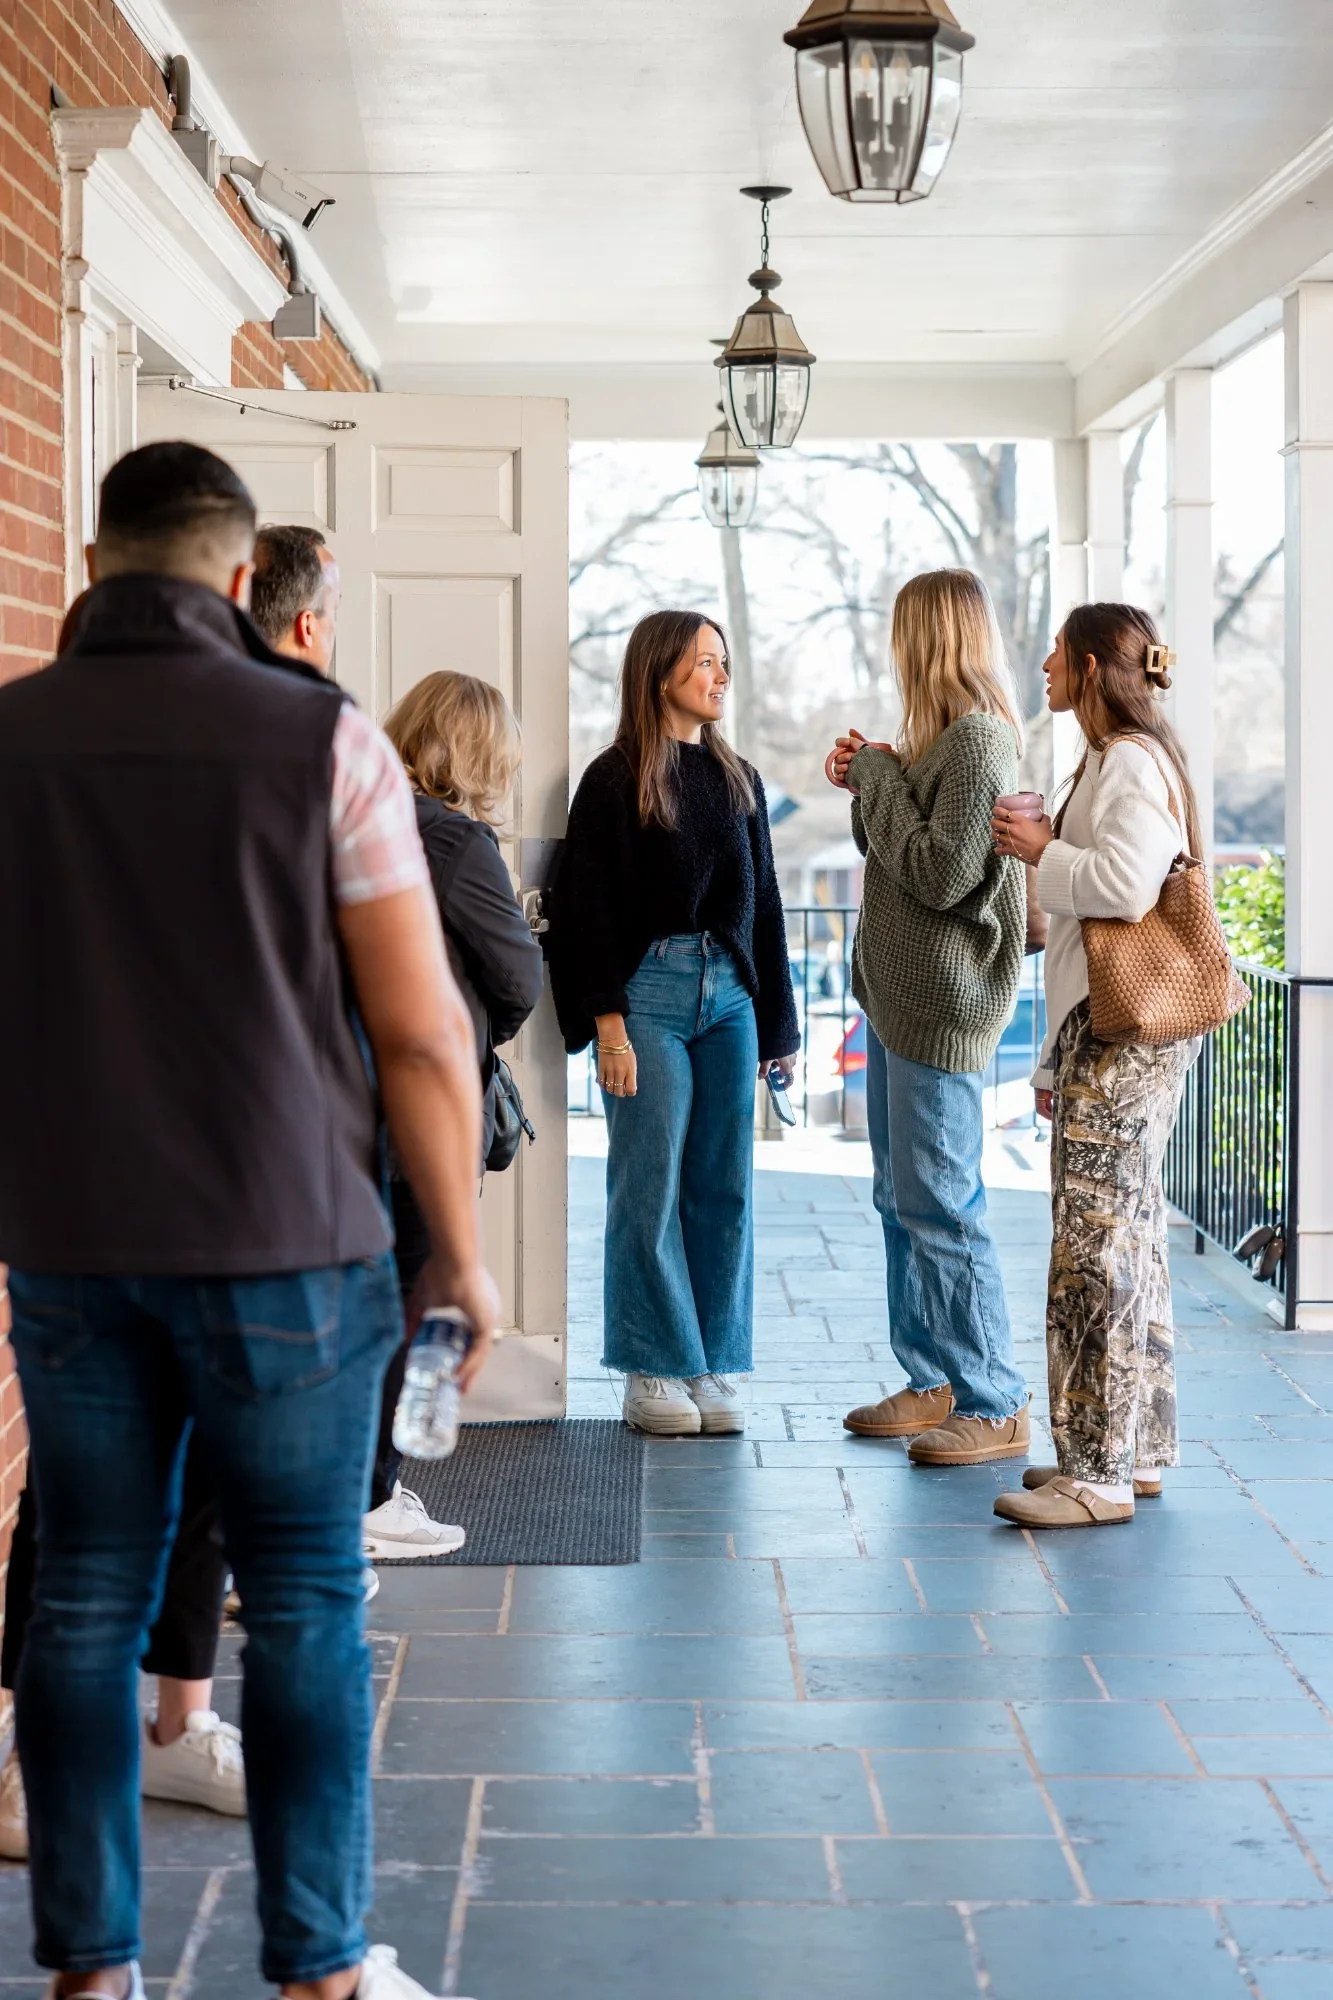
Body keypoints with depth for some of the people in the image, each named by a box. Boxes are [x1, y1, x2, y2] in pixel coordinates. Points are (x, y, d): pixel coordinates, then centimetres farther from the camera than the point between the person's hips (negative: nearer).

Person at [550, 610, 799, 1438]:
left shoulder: (739, 779, 15)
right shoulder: (615, 781, -2)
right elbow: (592, 908, -5)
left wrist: (777, 1022, 14)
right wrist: (609, 1025, -12)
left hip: (730, 996, 5)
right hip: (649, 994, -5)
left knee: (725, 1188, 4)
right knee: (651, 1187, -3)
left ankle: (715, 1369, 12)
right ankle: (656, 1371, 5)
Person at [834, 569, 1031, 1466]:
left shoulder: (979, 739, -16)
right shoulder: (941, 736, 15)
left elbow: (939, 873, -21)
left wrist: (878, 778, -11)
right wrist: (867, 781, 6)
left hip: (942, 1006, -10)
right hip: (898, 997, 10)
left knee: (940, 1206, -8)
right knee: (903, 1202, 15)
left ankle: (997, 1407, -2)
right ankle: (934, 1383, 24)